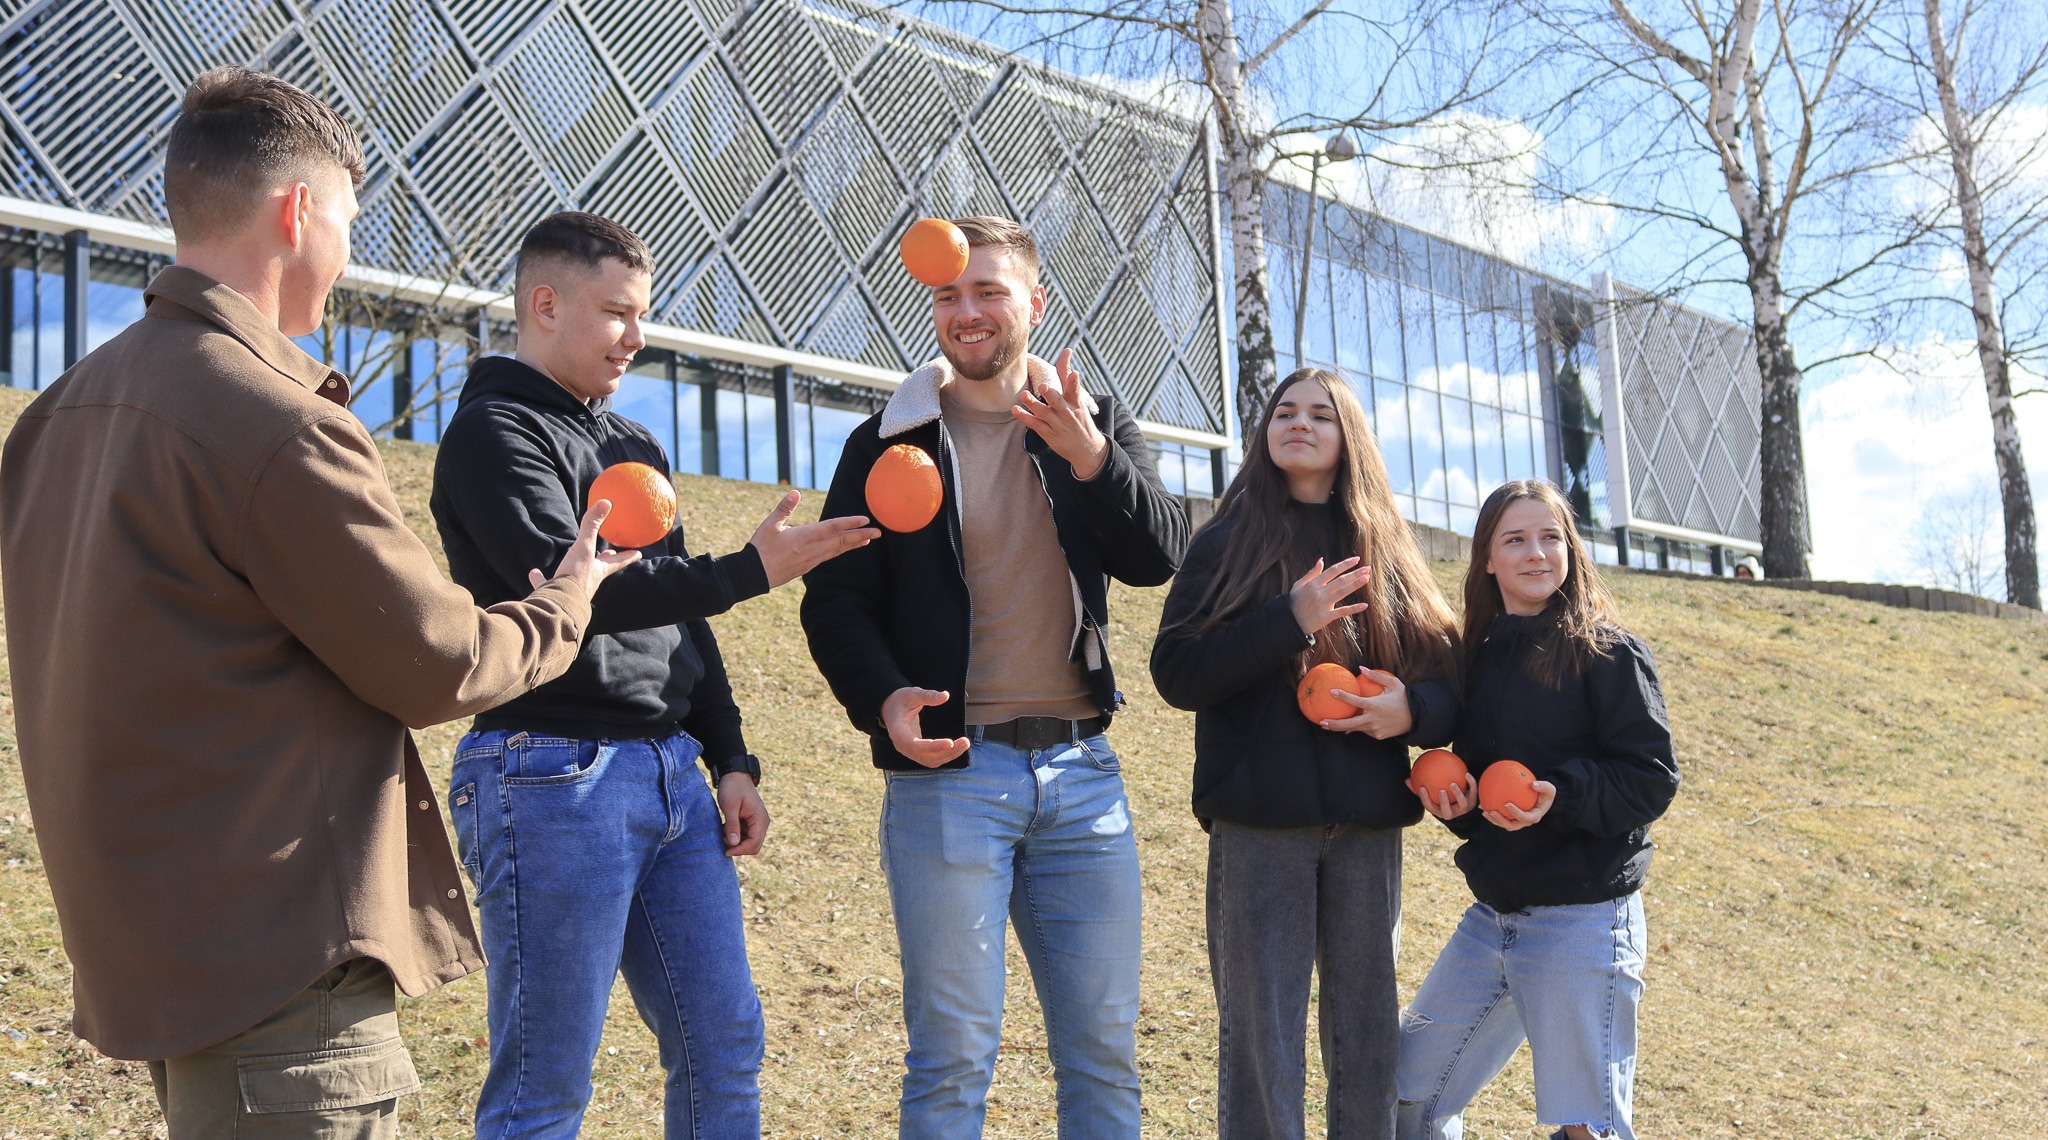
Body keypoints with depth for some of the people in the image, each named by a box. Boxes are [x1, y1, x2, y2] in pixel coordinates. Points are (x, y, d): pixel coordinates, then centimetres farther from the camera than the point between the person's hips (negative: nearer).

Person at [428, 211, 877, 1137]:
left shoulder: (635, 446, 20)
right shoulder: (492, 433, -5)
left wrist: (731, 761, 14)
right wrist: (751, 571, -21)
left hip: (672, 771, 8)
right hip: (554, 773, -8)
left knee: (724, 1045, 8)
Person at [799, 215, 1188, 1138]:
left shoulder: (1098, 428, 10)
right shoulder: (888, 444, 4)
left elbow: (1159, 558, -3)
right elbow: (836, 599, 1)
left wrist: (1089, 456, -20)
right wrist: (883, 698, -18)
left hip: (1083, 771, 3)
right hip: (947, 774, -2)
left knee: (1104, 1052, 9)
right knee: (953, 1059, 1)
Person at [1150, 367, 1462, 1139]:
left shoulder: (1386, 554, 13)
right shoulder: (1228, 542, 6)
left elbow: (1448, 682, 10)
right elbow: (1175, 673, -6)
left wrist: (1413, 709, -13)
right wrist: (1289, 619, -15)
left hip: (1366, 825, 3)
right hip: (1259, 822, -2)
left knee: (1367, 1036, 8)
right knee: (1260, 1036, 0)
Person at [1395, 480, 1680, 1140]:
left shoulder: (1606, 652, -8)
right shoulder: (1479, 658, 10)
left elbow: (1652, 780, -11)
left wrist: (1561, 795, -25)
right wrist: (1455, 804, -3)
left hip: (1583, 922, -6)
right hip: (1491, 917, 7)